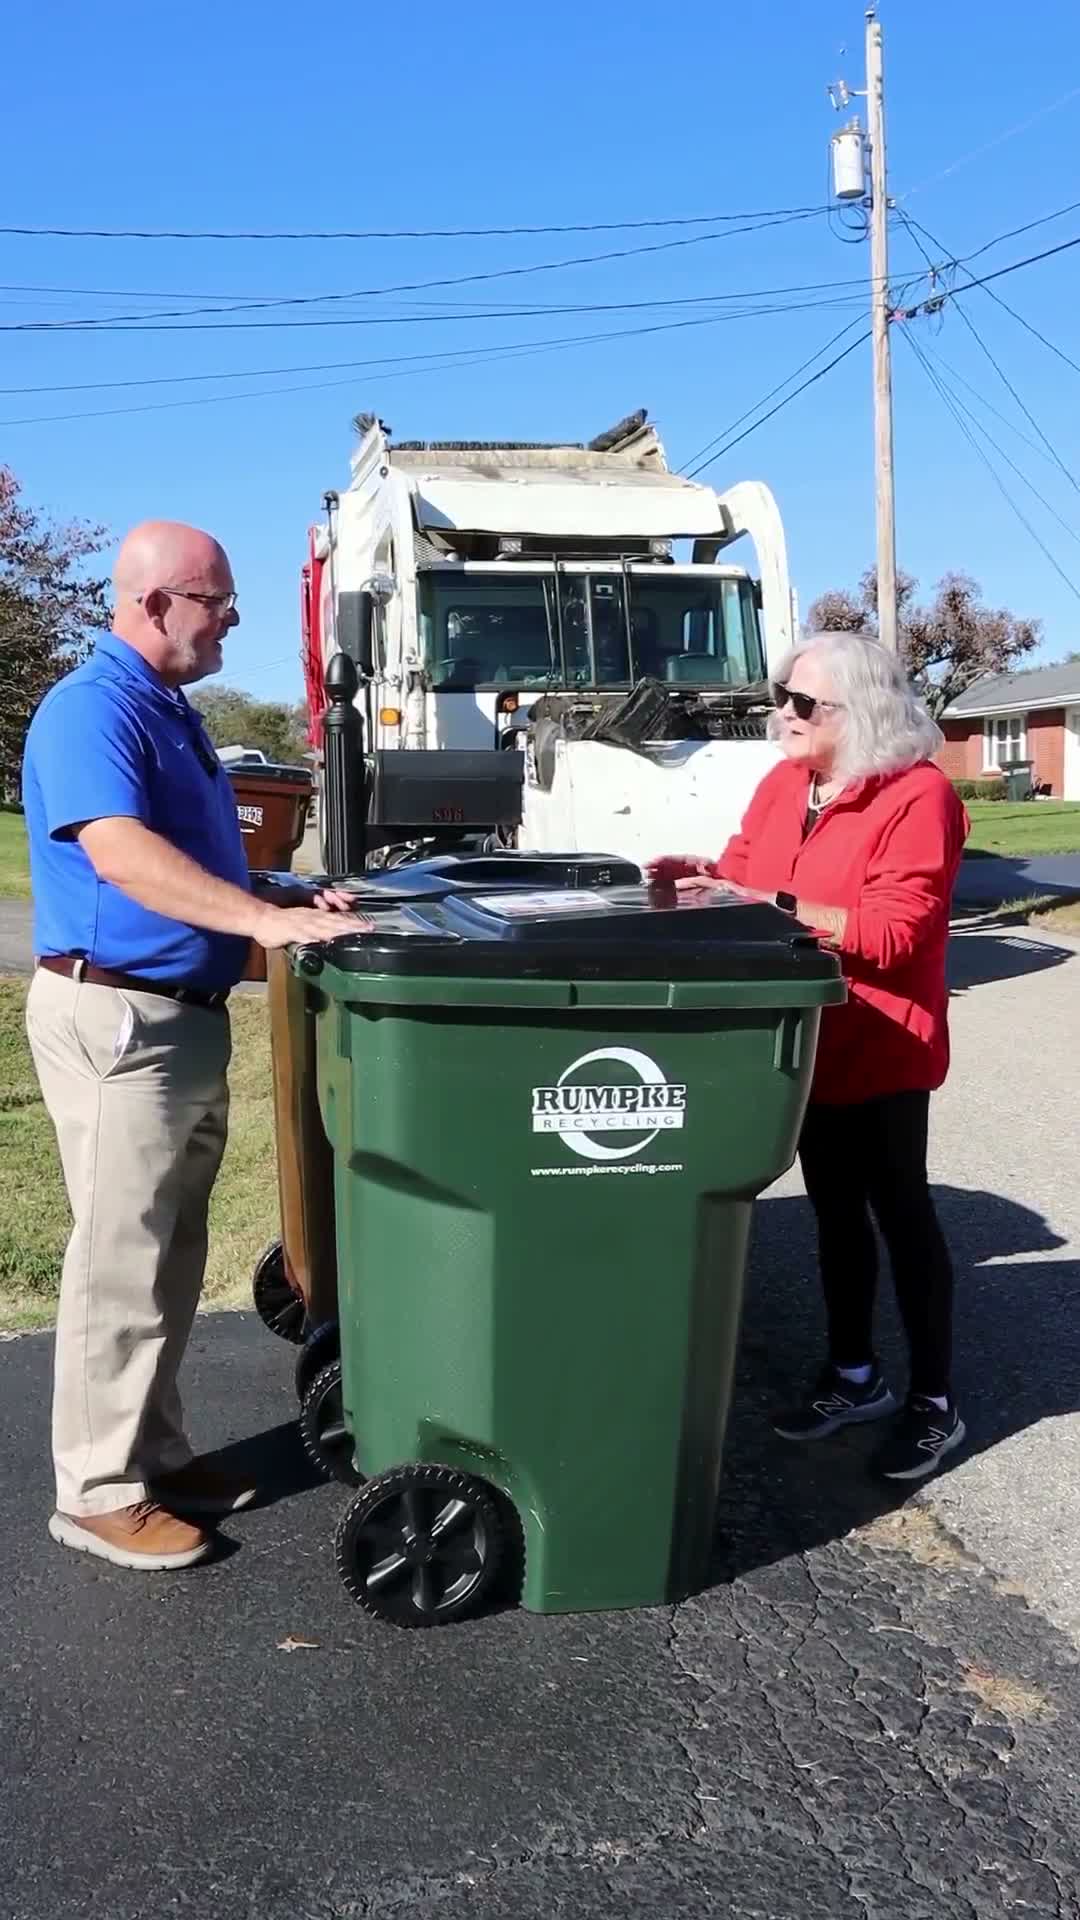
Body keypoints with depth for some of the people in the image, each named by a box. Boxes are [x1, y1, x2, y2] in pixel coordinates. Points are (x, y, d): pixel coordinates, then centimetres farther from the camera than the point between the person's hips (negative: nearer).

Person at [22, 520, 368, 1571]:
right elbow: (118, 853, -30)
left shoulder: (169, 707, 16)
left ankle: (156, 1452, 29)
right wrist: (269, 920, -36)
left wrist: (289, 898, 9)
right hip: (116, 1017, -10)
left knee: (171, 1256, 16)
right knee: (119, 1260, -2)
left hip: (188, 1013, 10)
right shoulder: (91, 707, -15)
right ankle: (97, 1492, 11)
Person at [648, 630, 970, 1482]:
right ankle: (855, 1376, 33)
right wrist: (705, 875, -10)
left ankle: (935, 1402, 19)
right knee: (835, 1210, 17)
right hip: (806, 1040, 7)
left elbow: (891, 931, -25)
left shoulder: (918, 796, -18)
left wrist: (767, 904, -29)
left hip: (879, 1046, -7)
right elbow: (744, 871, 13)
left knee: (901, 1214, 4)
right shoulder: (782, 785, 5)